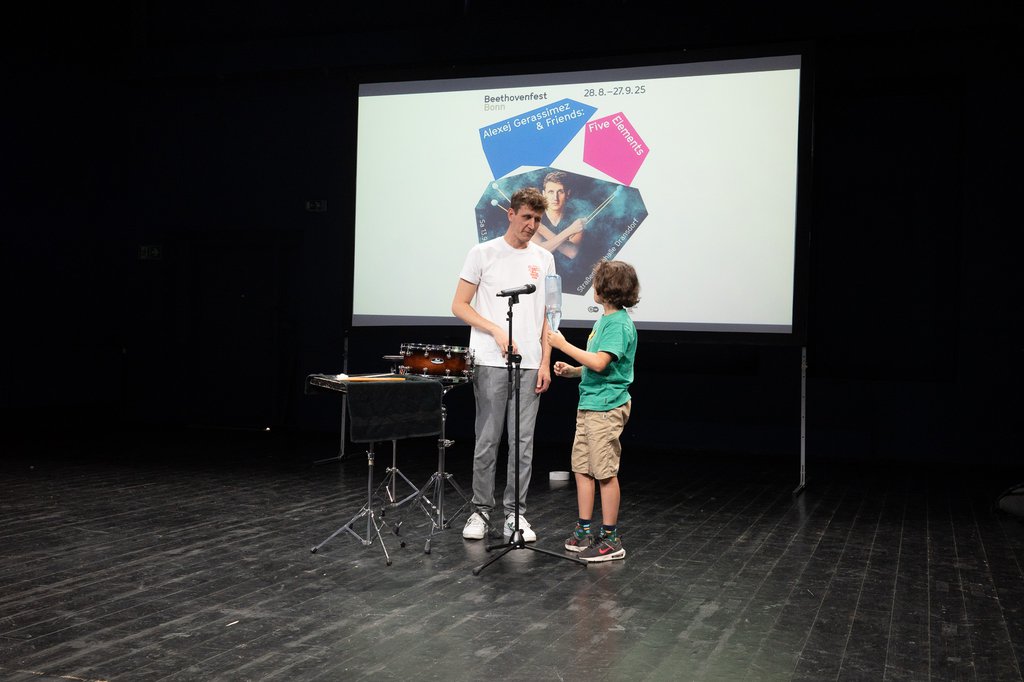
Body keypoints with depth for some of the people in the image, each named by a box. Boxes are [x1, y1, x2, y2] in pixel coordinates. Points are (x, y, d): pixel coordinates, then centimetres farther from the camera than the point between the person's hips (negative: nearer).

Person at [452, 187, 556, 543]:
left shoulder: (544, 259, 11)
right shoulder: (483, 254, 0)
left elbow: (547, 316, 13)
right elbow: (459, 306, -2)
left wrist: (545, 363, 4)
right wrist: (497, 331, -14)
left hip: (530, 366, 3)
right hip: (490, 363, -3)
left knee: (523, 443, 6)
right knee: (487, 440, 2)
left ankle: (515, 514, 14)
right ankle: (481, 511, 14)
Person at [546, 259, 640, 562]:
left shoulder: (619, 323, -15)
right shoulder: (603, 320, 15)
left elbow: (600, 363, -26)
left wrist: (564, 345, -19)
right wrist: (571, 370, 8)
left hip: (606, 407, -10)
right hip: (589, 403, 10)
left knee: (605, 473, -2)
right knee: (582, 467, 12)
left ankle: (611, 539, 7)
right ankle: (584, 531, 21)